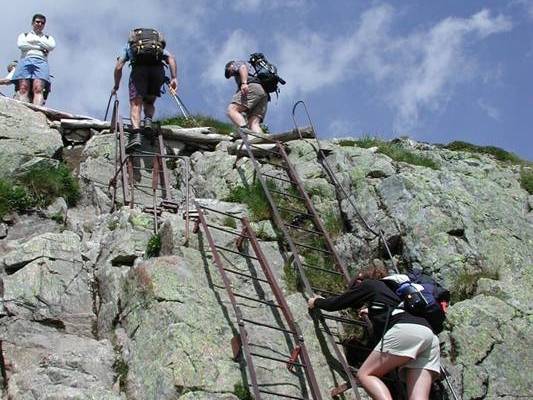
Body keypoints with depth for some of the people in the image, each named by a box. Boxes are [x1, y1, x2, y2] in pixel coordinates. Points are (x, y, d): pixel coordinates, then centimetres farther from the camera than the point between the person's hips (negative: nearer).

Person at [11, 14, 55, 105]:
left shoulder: (48, 38, 31)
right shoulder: (24, 35, 29)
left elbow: (52, 46, 7)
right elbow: (20, 45, 6)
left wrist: (36, 40, 10)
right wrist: (41, 47, 6)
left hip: (41, 61, 0)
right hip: (25, 60, 0)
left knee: (38, 88, -27)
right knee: (23, 88, -25)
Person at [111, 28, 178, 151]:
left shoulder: (129, 46, 35)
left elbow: (118, 67, 23)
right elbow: (171, 58, 17)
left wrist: (116, 87, 33)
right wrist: (174, 78, 8)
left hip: (139, 68, -2)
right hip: (158, 69, 2)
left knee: (136, 103, -9)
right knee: (149, 102, 19)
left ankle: (136, 134, -32)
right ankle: (148, 120, -13)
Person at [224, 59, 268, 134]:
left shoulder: (237, 63, 24)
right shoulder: (251, 72, 44)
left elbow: (243, 68, -2)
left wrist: (244, 83, -19)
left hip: (252, 87, -8)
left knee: (231, 110, -21)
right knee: (254, 123, -8)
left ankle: (244, 129, -49)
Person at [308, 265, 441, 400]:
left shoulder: (368, 284, 20)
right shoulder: (389, 287, 39)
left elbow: (337, 303, 24)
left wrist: (317, 302, 44)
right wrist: (371, 311, 78)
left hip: (404, 329, -7)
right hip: (428, 335, 7)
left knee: (365, 374, 0)